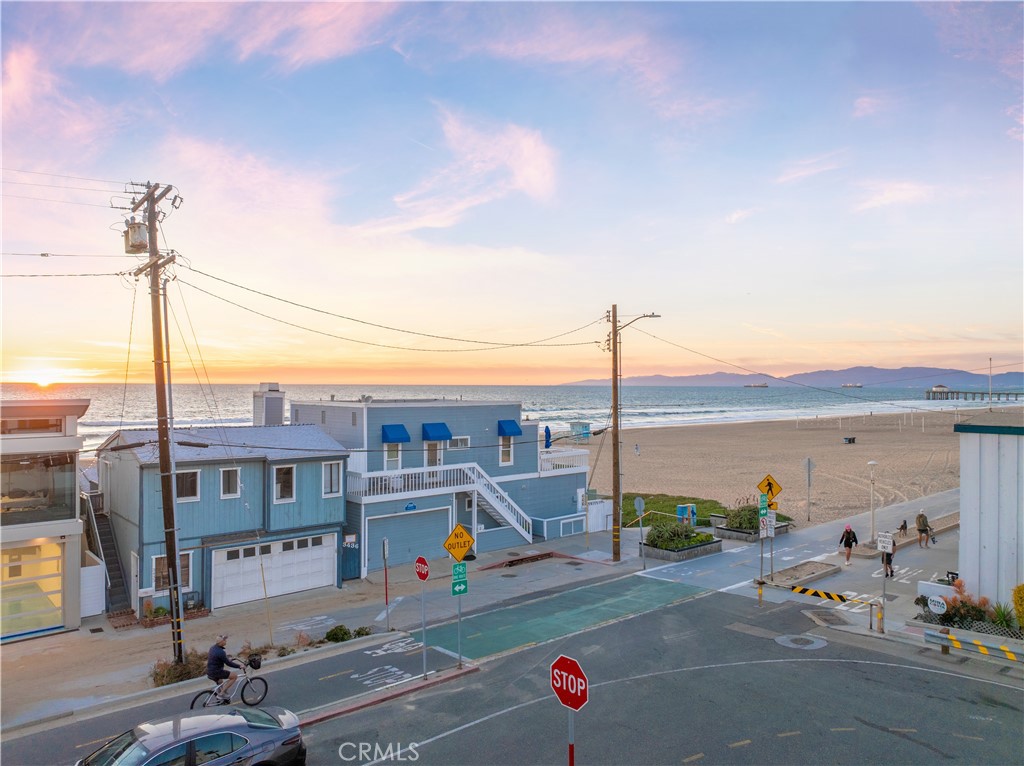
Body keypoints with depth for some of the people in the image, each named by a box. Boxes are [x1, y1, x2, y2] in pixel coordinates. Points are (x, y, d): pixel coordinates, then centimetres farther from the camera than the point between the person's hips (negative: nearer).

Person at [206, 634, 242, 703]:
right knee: (235, 675, -3)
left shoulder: (212, 648, 5)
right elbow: (228, 663, -17)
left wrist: (228, 658, 31)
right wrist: (239, 666, -6)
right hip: (216, 672, -10)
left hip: (209, 672, 10)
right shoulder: (220, 652, -24)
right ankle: (221, 693, 0)